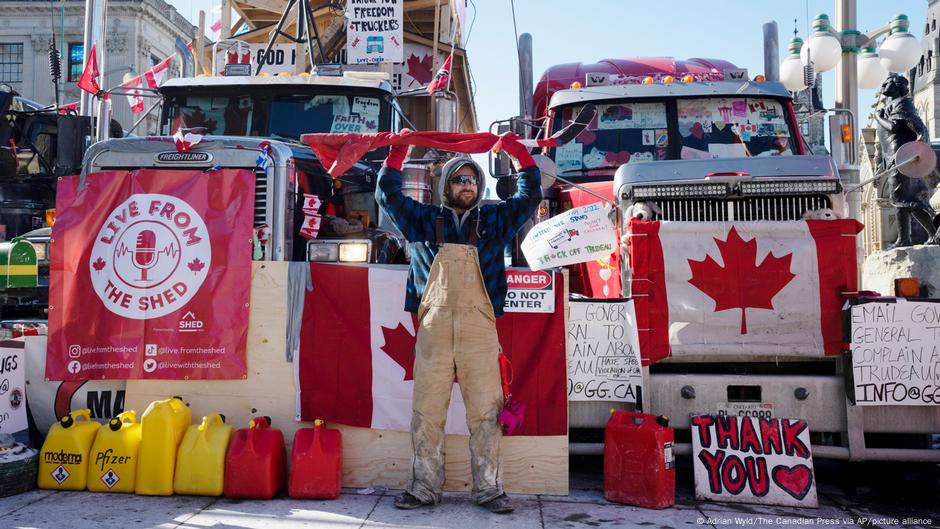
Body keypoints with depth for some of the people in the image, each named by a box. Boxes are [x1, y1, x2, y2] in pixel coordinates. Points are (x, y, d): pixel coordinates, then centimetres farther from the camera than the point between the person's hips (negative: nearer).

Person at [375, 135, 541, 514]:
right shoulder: (425, 220, 18)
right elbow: (387, 195, 20)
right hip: (433, 328, 0)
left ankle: (488, 489, 7)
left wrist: (519, 153, 13)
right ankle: (425, 487, 10)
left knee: (485, 412, -1)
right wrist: (398, 152, 15)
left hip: (480, 329, 0)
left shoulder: (494, 220, 17)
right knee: (427, 411, 1)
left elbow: (530, 196, 18)